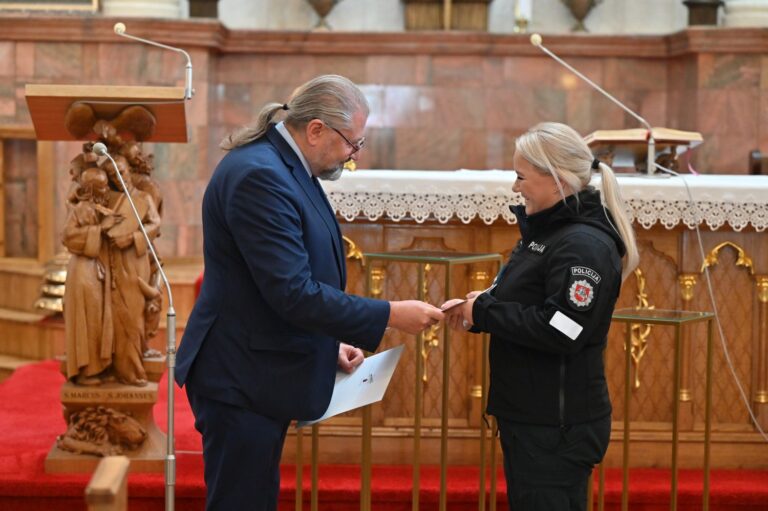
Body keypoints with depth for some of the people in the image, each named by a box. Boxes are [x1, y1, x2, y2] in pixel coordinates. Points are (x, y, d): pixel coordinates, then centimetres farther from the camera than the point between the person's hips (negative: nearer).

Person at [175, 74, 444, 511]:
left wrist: (329, 345, 9)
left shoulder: (285, 168, 9)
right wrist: (390, 315, -19)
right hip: (242, 382, -10)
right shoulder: (259, 176, -22)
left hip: (261, 376, 10)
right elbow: (294, 294, -26)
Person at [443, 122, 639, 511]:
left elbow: (559, 331, -26)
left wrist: (484, 311, -17)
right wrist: (475, 308, 1)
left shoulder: (585, 245, -19)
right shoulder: (546, 230, 11)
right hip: (529, 417, 10)